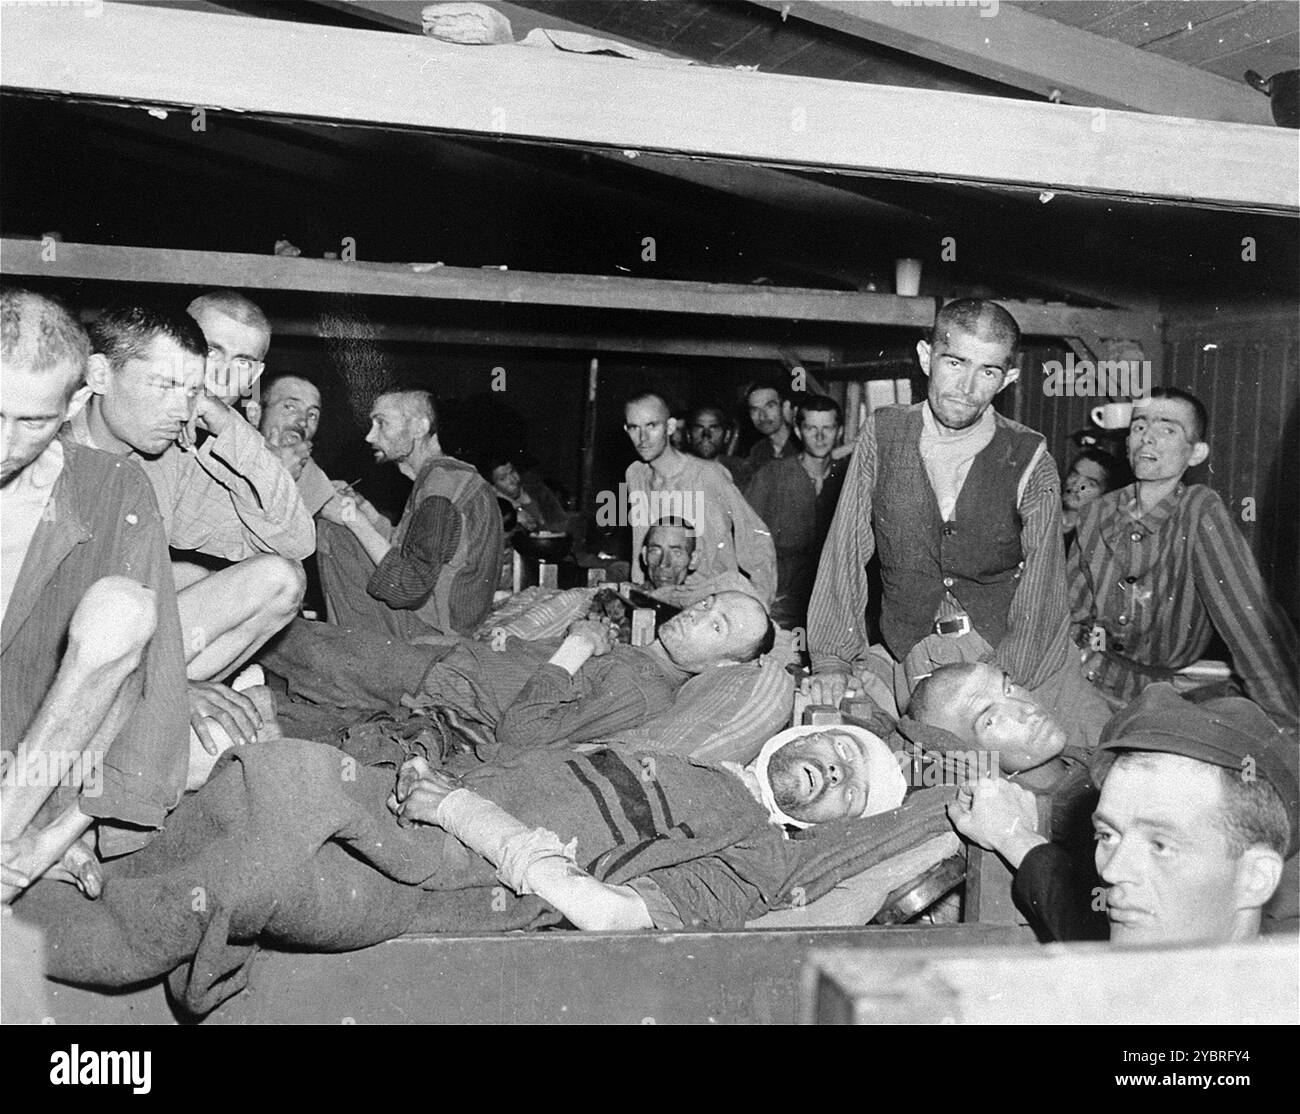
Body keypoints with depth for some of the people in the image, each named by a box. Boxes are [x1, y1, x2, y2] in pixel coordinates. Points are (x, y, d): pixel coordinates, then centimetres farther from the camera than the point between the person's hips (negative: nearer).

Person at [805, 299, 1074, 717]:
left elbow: (1039, 592, -6)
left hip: (1018, 654, 0)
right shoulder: (882, 434, 2)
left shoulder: (1029, 460, -3)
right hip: (915, 656, 0)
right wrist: (832, 658, -5)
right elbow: (846, 548, 3)